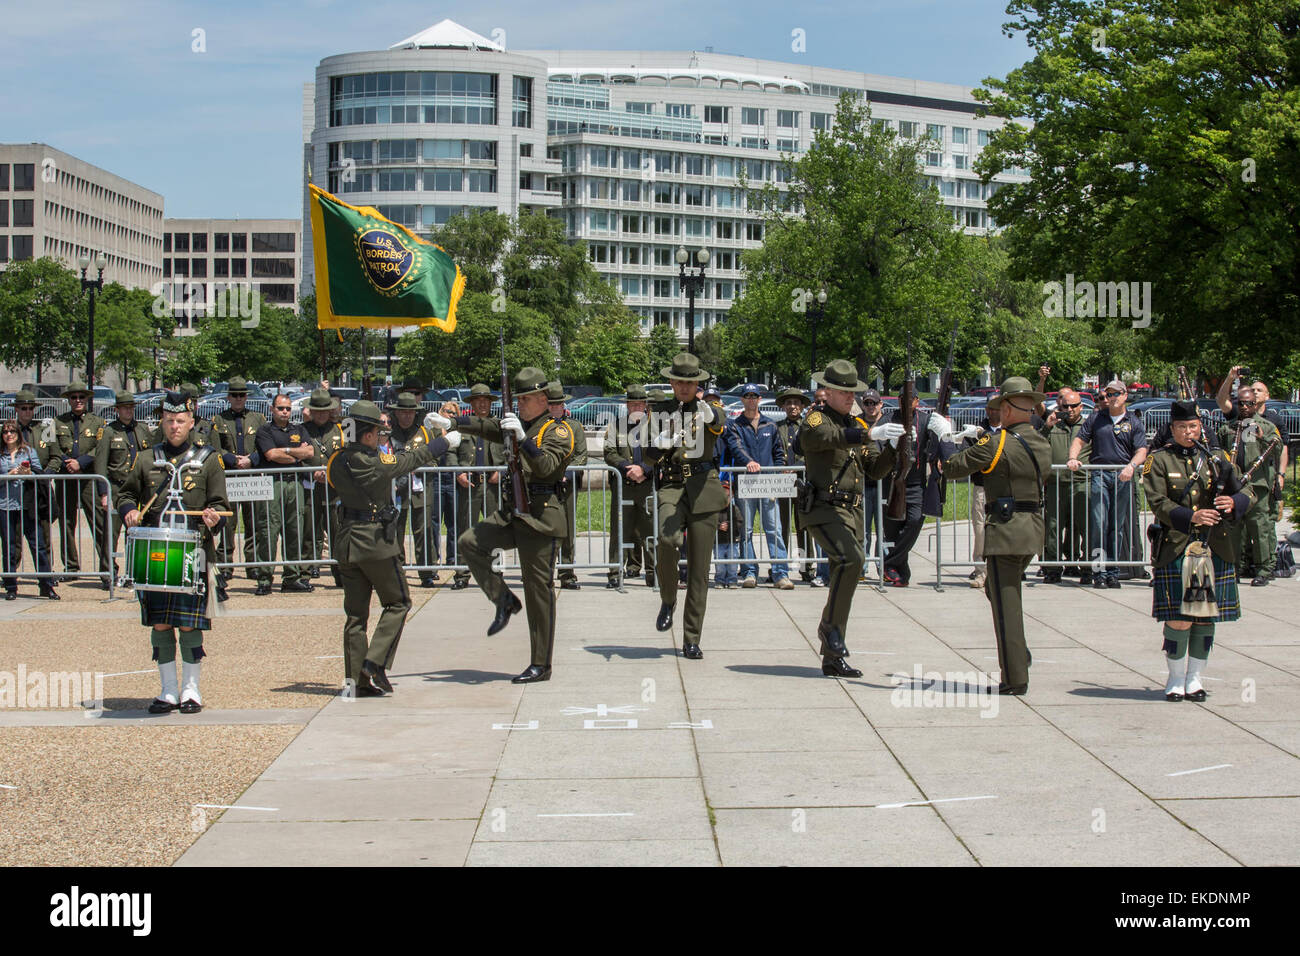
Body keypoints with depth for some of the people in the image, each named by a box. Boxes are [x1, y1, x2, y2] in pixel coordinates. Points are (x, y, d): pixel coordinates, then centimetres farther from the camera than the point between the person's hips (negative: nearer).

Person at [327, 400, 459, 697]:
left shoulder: (337, 461, 2)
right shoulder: (376, 463, -15)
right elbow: (414, 459, -1)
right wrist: (445, 442, 14)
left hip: (347, 543, 6)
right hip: (376, 541, -6)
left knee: (355, 613, 9)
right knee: (397, 604, 9)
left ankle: (356, 679, 7)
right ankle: (375, 663, -5)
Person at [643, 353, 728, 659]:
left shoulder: (708, 408, 5)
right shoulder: (660, 411, 12)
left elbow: (720, 420, -20)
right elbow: (651, 455, 11)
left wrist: (710, 415, -44)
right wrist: (662, 445, -12)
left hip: (703, 488, 0)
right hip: (671, 486, 0)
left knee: (699, 568, 0)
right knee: (667, 540, -30)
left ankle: (691, 640, 7)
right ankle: (667, 600, -4)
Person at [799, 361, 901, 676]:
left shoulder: (858, 425, 18)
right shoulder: (815, 420, -4)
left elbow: (874, 470, 15)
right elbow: (832, 437, -28)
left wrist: (892, 448, -3)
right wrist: (871, 433, -37)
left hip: (852, 512, 8)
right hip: (824, 509, -8)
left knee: (845, 572, 7)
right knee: (852, 558, -29)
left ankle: (833, 659, 13)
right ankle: (830, 626, -14)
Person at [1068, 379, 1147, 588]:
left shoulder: (1134, 422, 10)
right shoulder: (1096, 419, 13)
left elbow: (1141, 451, 1)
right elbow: (1079, 440, 13)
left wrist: (1131, 466, -18)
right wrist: (1073, 458, -6)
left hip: (1123, 477, 0)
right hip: (1099, 475, 0)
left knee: (1118, 526, 3)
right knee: (1098, 523, -8)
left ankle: (1113, 572, 9)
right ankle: (1099, 571, -7)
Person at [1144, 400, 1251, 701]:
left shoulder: (1217, 459, 12)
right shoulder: (1158, 461, 3)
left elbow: (1246, 492, 8)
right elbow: (1159, 503, -7)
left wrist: (1234, 502, -16)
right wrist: (1191, 517, -22)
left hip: (1215, 548, 3)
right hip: (1176, 548, -3)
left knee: (1206, 616, 6)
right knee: (1179, 617, -7)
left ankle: (1194, 678, 17)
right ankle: (1176, 679, 7)